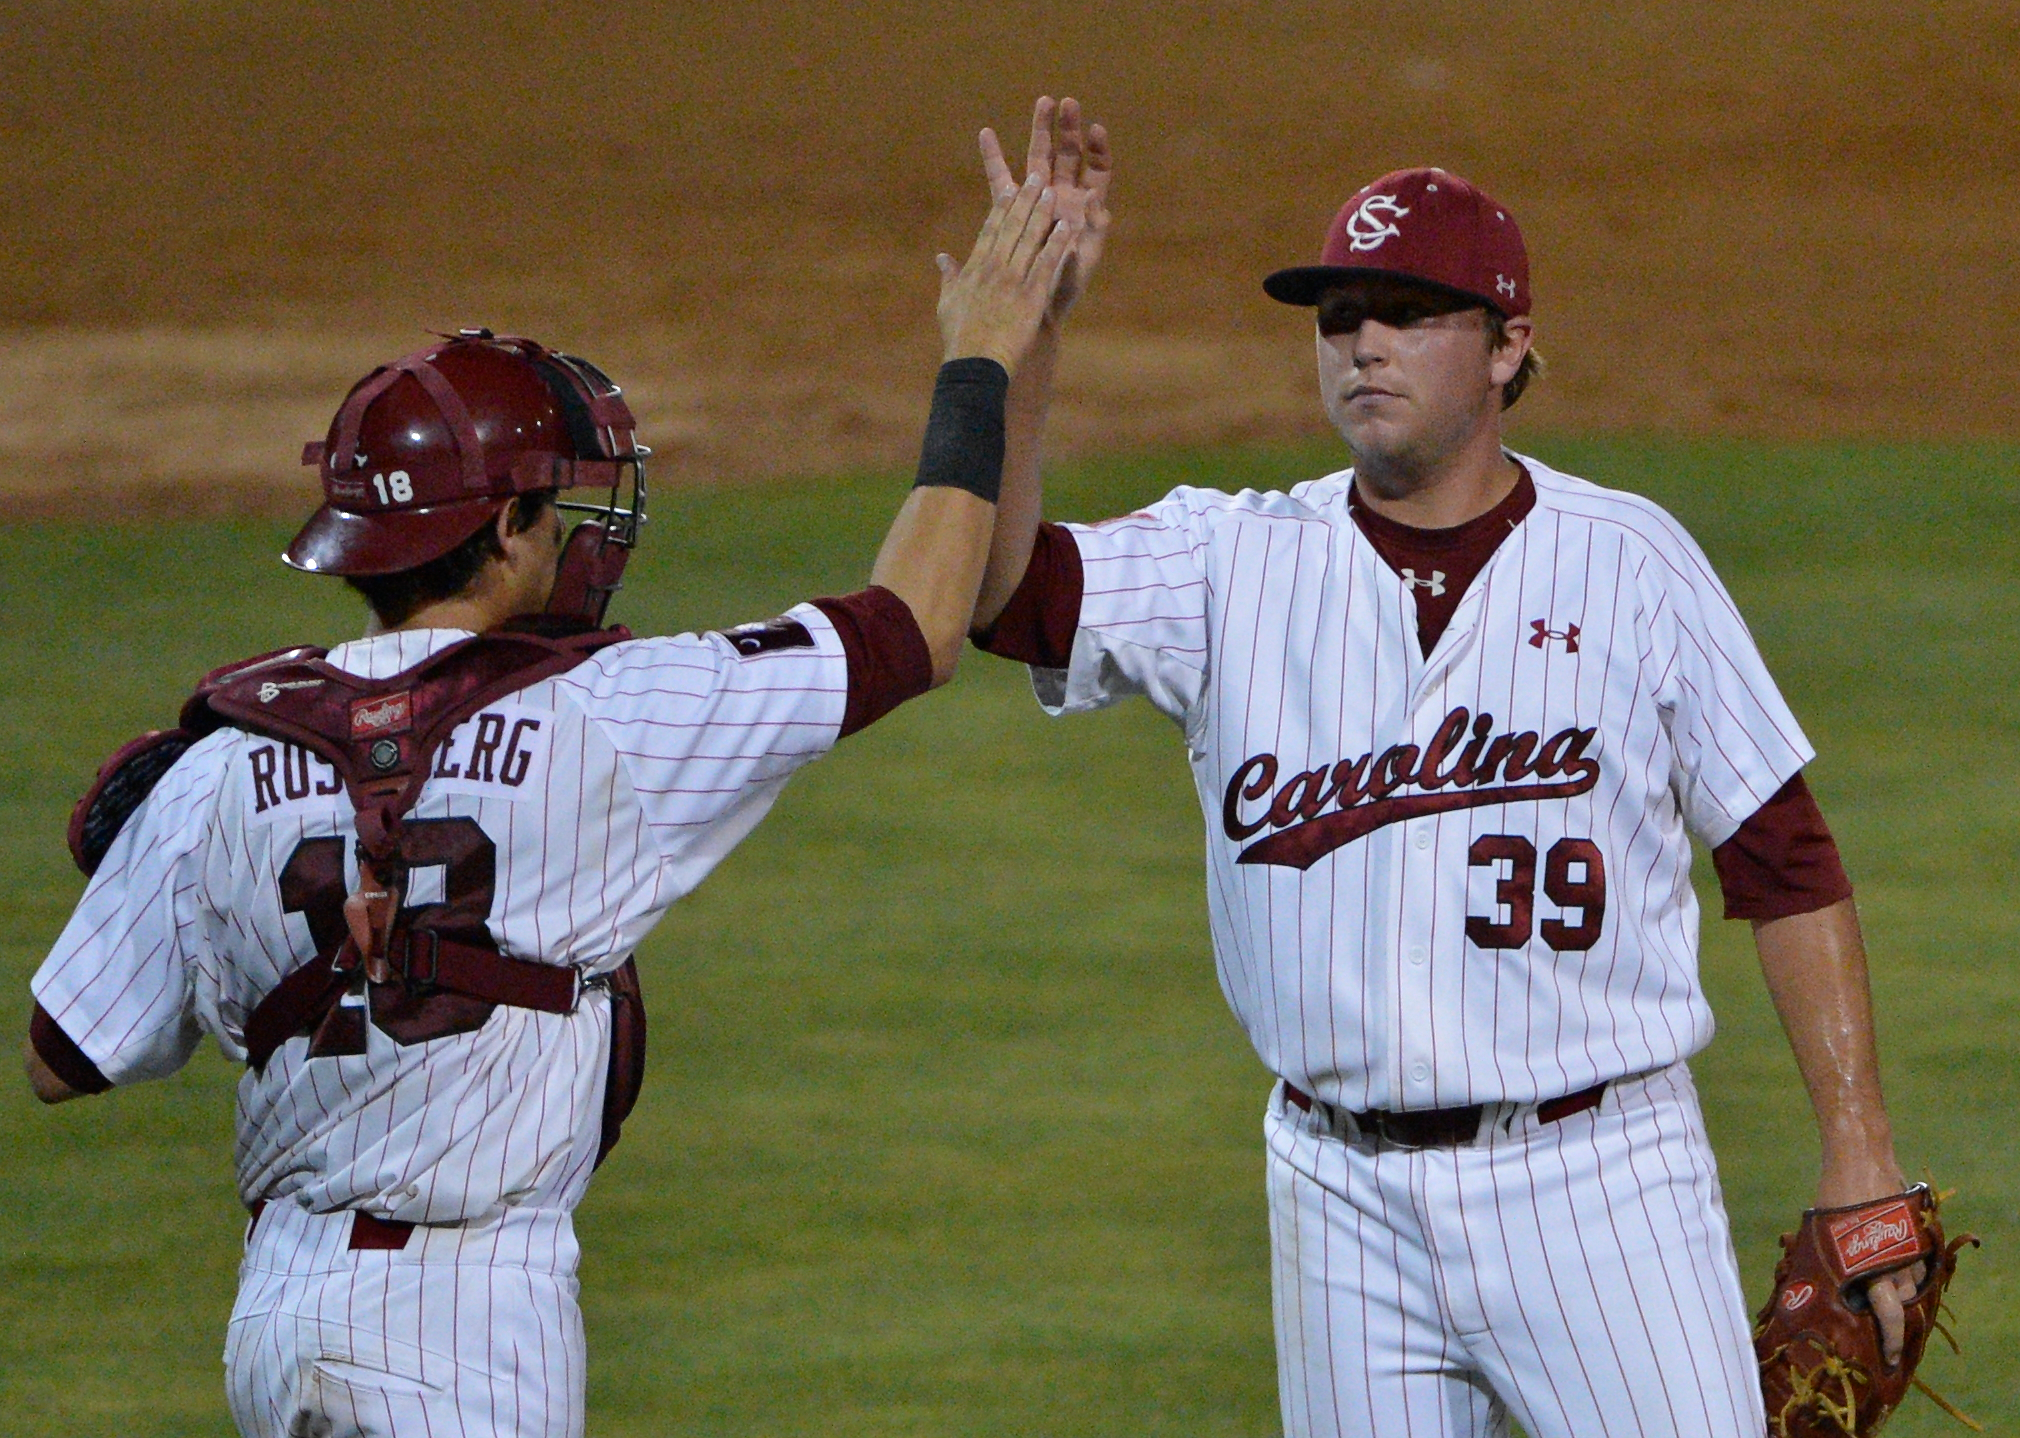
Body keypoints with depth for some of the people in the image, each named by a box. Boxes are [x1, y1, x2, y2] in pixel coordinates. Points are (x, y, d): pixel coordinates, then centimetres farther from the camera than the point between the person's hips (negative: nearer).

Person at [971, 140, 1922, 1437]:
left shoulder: (1631, 562, 1)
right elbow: (993, 582, -11)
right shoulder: (1235, 564, 4)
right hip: (1347, 1196, 2)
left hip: (1596, 1180, -2)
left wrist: (1860, 1153, -3)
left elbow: (1784, 861, 3)